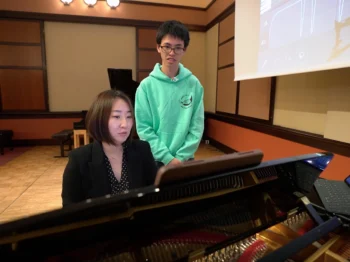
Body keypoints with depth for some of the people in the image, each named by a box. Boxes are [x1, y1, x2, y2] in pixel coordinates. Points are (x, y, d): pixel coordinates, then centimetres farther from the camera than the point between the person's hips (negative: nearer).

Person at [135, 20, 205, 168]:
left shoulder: (194, 84, -2)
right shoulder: (147, 85, -7)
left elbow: (197, 126, -3)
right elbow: (143, 128, -9)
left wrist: (181, 157, -10)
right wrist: (167, 158, -14)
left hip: (185, 159, 1)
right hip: (155, 159, -1)